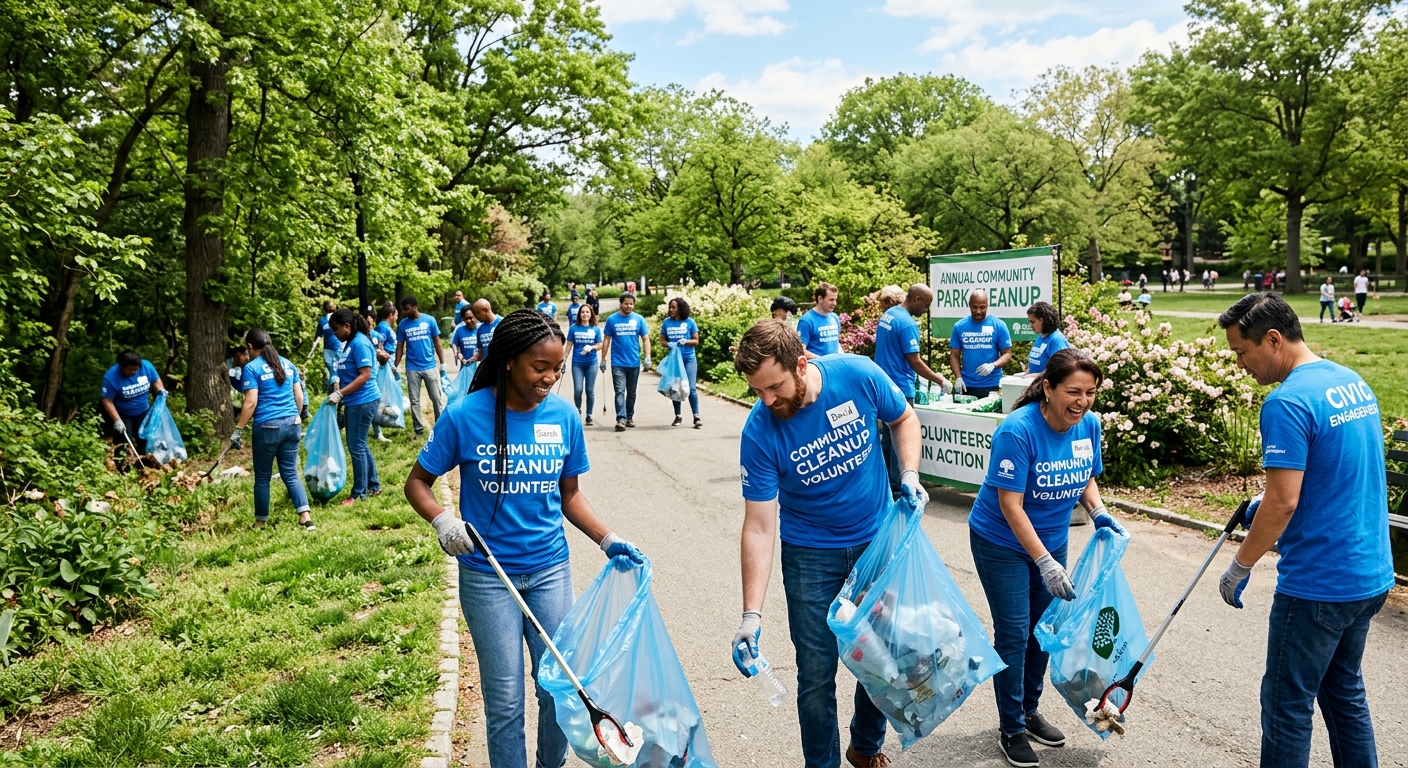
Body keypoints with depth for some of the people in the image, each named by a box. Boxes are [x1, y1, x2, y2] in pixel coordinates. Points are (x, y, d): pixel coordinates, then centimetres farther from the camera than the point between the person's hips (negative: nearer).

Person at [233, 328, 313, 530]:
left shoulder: (251, 368, -6)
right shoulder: (287, 363, 11)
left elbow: (251, 402, -12)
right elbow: (299, 397, 12)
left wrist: (238, 430, -7)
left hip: (267, 427, -5)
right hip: (292, 424, 5)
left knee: (262, 477, 9)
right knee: (290, 473, 9)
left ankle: (261, 521, 19)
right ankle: (305, 516, -3)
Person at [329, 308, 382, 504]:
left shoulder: (360, 343, -17)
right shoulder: (350, 343, 13)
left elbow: (364, 376, -23)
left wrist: (340, 394, -24)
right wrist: (342, 398, 21)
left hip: (363, 402, -10)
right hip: (355, 402, 10)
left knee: (356, 447, -3)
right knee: (361, 446, 15)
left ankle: (360, 493, 7)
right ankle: (373, 486, 25)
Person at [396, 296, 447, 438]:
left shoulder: (429, 320, -4)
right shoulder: (402, 324, 0)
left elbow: (437, 343, 1)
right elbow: (400, 347, 5)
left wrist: (443, 364, -1)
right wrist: (396, 367, -1)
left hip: (430, 366, -1)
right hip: (412, 368, 1)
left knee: (437, 398, 4)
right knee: (414, 401, 6)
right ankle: (419, 428, 15)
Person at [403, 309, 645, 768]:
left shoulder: (564, 416, -5)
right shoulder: (466, 416, -14)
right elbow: (418, 483, -3)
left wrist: (607, 540, -7)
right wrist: (442, 519, -22)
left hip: (550, 570, 3)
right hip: (488, 577, -3)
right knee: (505, 701, 5)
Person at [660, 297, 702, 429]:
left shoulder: (690, 322, -2)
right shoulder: (666, 322, 4)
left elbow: (696, 341, 1)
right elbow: (662, 339, 10)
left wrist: (686, 341, -18)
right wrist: (668, 344, -12)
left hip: (689, 359, -3)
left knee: (691, 388, -8)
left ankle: (696, 417, -3)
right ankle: (678, 416, 22)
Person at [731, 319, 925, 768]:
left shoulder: (859, 376, -20)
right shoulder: (760, 433, -23)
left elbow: (904, 419, 1)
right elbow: (759, 527, -20)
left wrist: (909, 475, -15)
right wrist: (751, 614, -24)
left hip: (879, 540, 2)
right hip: (811, 554, -2)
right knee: (817, 674, 2)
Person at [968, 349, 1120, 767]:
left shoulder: (1089, 425, -9)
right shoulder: (1018, 431, -29)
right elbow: (1010, 505, -27)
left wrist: (1099, 513, -12)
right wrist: (1045, 563, -31)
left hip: (1051, 539, 6)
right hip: (1002, 542, -6)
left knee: (1043, 627, 15)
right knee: (1013, 633, 0)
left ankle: (1029, 711, 35)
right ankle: (1011, 728, 17)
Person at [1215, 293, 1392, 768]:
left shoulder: (1288, 402, -21)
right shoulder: (1354, 382, 7)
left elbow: (1284, 503, -23)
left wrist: (1239, 567, -12)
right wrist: (1269, 504, 19)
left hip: (1318, 585, -9)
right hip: (1372, 576, 9)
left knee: (1287, 706, 4)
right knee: (1345, 691, 22)